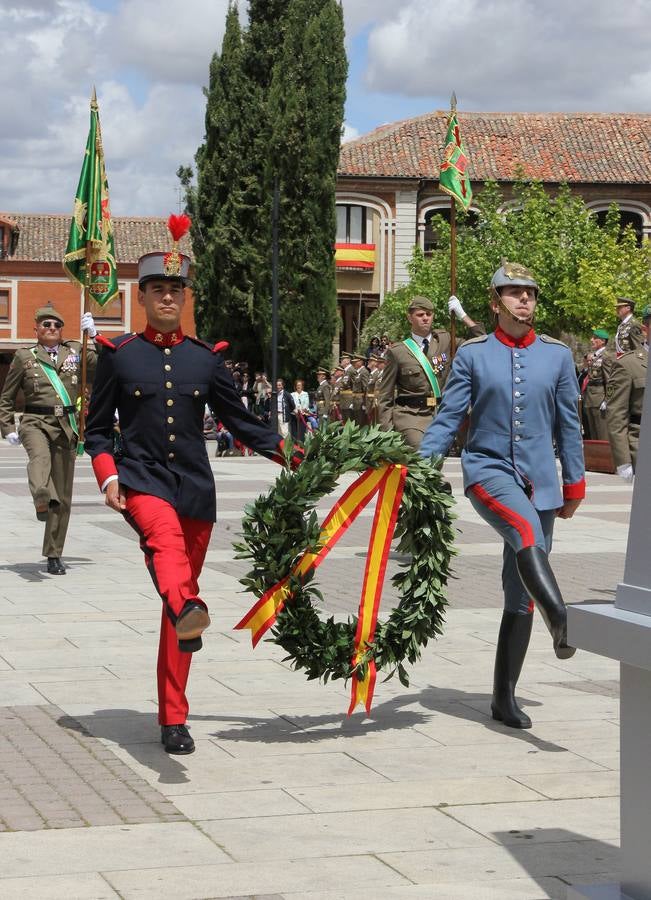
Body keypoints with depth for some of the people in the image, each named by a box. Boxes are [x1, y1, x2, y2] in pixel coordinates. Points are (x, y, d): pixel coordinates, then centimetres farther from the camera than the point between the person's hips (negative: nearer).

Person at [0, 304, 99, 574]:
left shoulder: (76, 351, 14)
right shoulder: (24, 357, 10)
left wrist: (94, 335, -3)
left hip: (66, 426, 2)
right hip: (36, 422, -2)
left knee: (63, 496, 1)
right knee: (39, 455, -39)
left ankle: (54, 555, 10)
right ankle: (43, 499, -68)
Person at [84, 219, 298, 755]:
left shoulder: (206, 359, 10)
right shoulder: (118, 355, 5)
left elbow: (241, 422, 14)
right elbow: (97, 429, 8)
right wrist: (108, 477, -9)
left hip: (195, 486, 3)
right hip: (141, 479, -3)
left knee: (185, 580, 3)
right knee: (167, 540, -36)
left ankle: (173, 720, 11)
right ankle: (187, 610, -68)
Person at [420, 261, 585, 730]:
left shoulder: (557, 354, 8)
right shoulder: (472, 354, 1)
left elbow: (568, 424, 12)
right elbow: (449, 418, 1)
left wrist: (574, 484, 12)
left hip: (540, 481, 3)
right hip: (487, 470, -3)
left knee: (520, 595, 4)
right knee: (525, 529, -37)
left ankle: (505, 698, 12)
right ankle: (561, 620, -52)